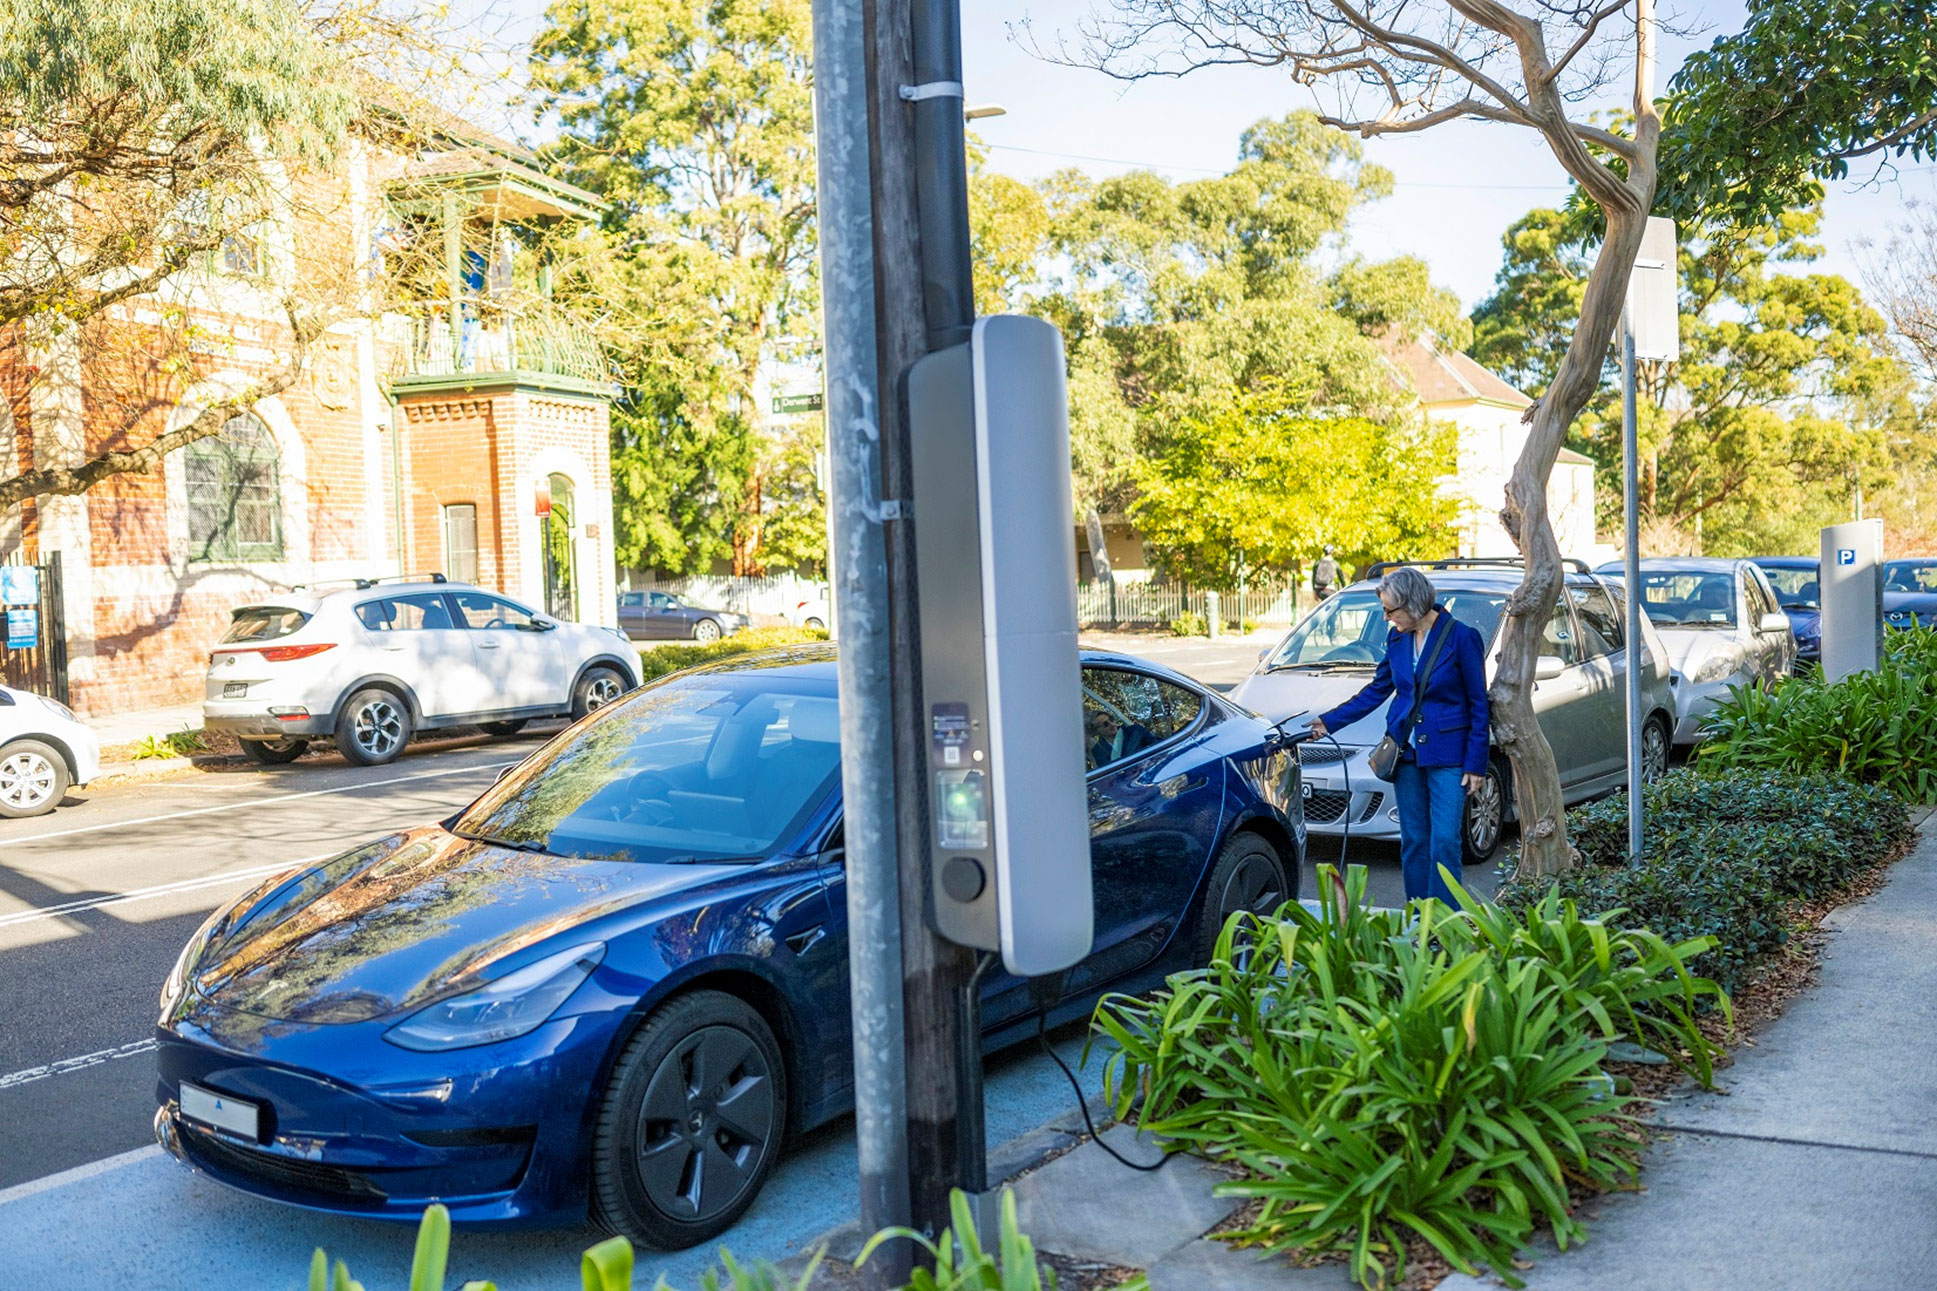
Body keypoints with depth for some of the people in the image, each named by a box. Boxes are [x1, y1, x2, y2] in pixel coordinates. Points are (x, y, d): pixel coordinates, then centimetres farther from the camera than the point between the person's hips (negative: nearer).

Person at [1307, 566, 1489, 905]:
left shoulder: (1461, 637, -9)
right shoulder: (1397, 639, 6)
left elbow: (1478, 705, -6)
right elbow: (1377, 690, 16)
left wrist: (1476, 763, -8)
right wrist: (1329, 721, 10)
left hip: (1447, 753, -5)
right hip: (1406, 750, 5)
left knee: (1444, 841, -7)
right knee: (1413, 840, 8)